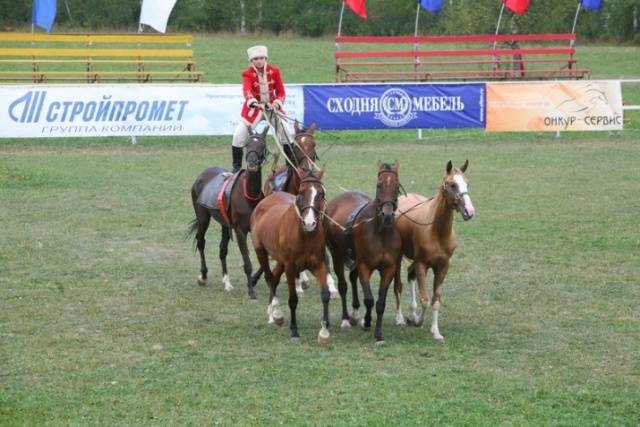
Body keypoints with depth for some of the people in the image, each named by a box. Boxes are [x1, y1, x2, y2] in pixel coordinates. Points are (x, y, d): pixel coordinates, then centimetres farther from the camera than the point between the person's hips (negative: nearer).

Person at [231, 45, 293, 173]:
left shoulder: (274, 71, -7)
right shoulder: (248, 73, -14)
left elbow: (281, 92, -4)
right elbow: (247, 91, -31)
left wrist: (278, 102, -25)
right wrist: (253, 102, -51)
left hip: (272, 106, 2)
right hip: (253, 107, -2)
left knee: (285, 133, -5)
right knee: (239, 135, -10)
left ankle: (292, 166, 9)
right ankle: (236, 167, 5)